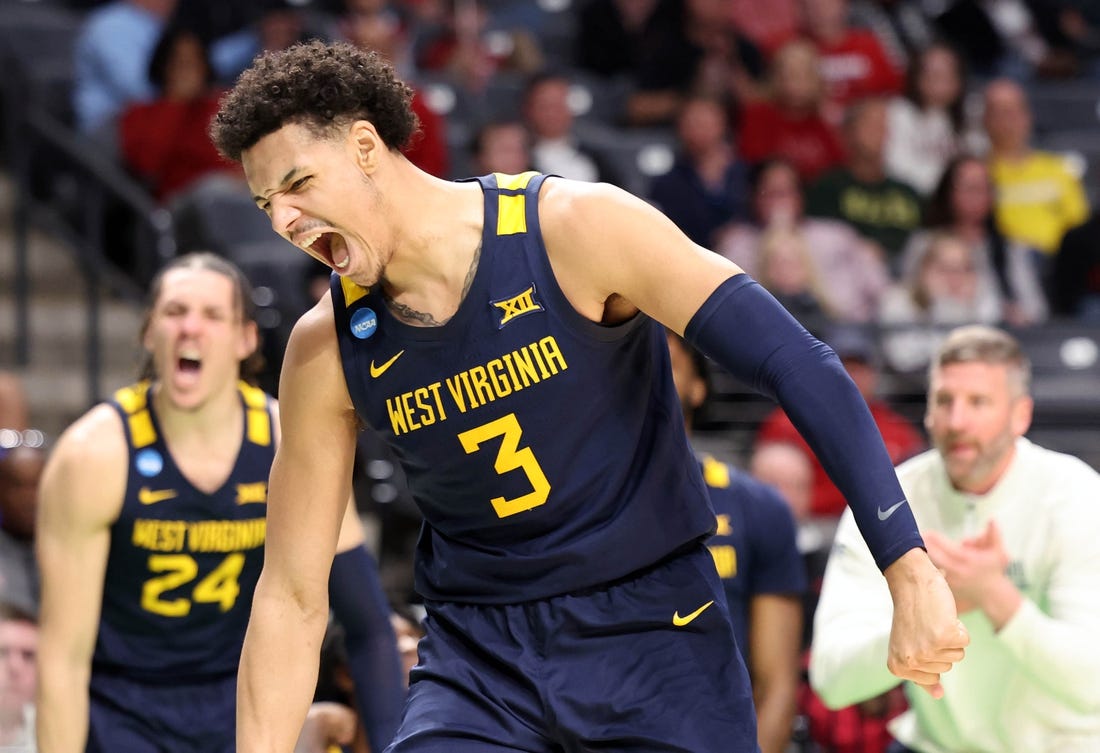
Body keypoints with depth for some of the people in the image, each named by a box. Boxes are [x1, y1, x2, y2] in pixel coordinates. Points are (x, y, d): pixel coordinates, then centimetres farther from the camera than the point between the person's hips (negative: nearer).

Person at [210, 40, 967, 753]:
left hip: (657, 634, -2)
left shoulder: (576, 229, -15)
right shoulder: (327, 350, -4)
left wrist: (909, 570, -23)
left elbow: (803, 369, -17)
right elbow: (293, 598, 2)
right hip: (477, 662, 2)